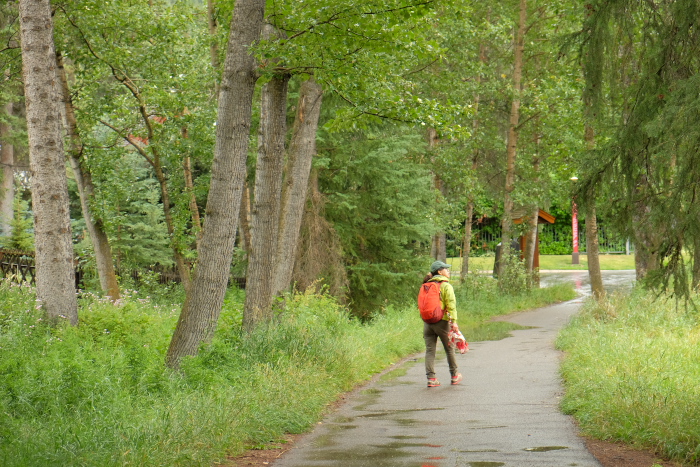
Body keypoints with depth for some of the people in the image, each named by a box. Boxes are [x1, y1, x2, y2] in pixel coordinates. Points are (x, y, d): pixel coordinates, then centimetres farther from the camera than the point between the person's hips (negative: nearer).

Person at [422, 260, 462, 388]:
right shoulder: (446, 286, -6)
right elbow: (451, 304, -14)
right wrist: (454, 321, -18)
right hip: (442, 321, -4)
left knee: (430, 350, 3)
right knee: (449, 349, 12)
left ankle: (431, 378, -4)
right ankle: (454, 376, 24)